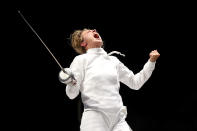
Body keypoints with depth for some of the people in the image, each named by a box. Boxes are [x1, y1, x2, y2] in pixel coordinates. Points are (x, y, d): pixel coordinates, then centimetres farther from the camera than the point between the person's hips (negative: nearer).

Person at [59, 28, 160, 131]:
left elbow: (135, 83, 22)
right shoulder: (81, 60, 4)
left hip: (118, 119, 4)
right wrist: (71, 83, -26)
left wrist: (151, 61, 14)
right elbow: (72, 94, -3)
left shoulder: (113, 60, 17)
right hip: (94, 118, -4)